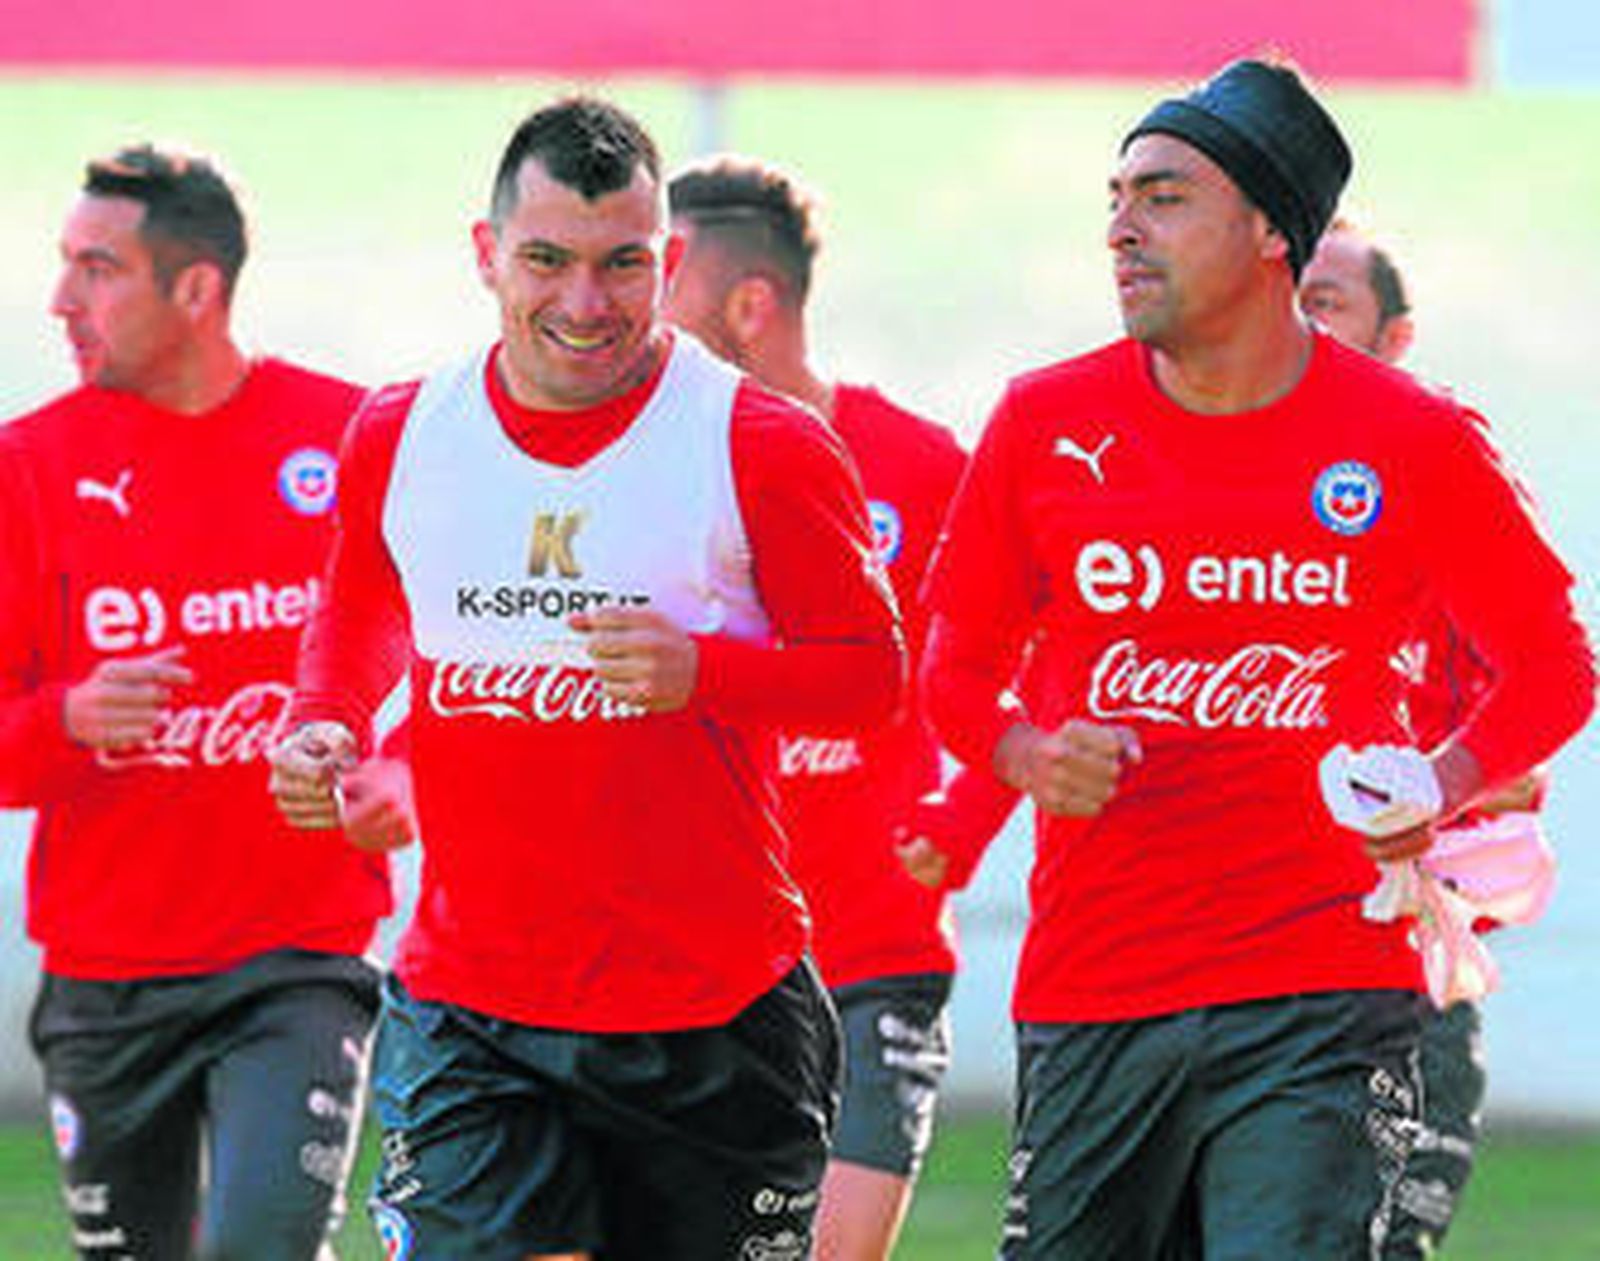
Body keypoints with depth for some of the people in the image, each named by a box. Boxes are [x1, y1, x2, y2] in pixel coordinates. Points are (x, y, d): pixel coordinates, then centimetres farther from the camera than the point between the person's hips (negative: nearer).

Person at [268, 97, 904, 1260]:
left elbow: (872, 669, -3)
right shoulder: (402, 437, 5)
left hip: (714, 1020, -2)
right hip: (464, 1017, 2)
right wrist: (323, 729, 5)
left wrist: (704, 671, -21)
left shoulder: (761, 444, -6)